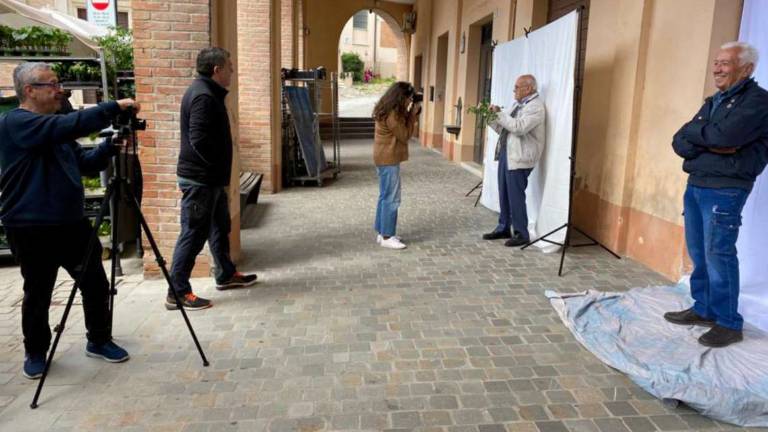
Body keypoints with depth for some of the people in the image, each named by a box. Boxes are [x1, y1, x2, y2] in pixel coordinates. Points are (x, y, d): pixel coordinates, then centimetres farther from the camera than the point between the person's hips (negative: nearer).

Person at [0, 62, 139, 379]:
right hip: (32, 229, -7)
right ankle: (35, 353, 28)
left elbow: (86, 162, 13)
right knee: (38, 294, 8)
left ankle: (99, 341, 26)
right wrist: (114, 107, -24)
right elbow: (70, 125, -27)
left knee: (96, 283, 9)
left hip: (72, 222, 7)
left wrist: (111, 145, -4)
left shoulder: (55, 129, 15)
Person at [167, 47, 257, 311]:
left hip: (210, 179, 11)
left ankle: (226, 275, 35)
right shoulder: (203, 96, -19)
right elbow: (199, 140, -26)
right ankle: (177, 293, 4)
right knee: (193, 235, -4)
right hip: (199, 180, -11)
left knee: (220, 227, 20)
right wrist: (219, 167, -13)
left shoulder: (208, 92, 14)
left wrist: (220, 172, 14)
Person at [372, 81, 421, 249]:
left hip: (385, 159, 10)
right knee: (391, 199, -5)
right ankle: (387, 237, 1)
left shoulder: (389, 111, 10)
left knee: (385, 196, 14)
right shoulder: (392, 114, -20)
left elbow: (402, 128, 16)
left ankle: (382, 233, 22)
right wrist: (413, 114, -8)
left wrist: (411, 113, 5)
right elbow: (405, 135, -13)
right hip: (389, 160, -10)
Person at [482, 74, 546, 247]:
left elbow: (519, 128, -23)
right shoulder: (517, 104, 18)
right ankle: (503, 228, 24)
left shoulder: (535, 106, -10)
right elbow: (503, 128, 21)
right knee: (504, 195, 13)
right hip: (506, 154, 9)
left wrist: (499, 113, -17)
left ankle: (521, 234, 5)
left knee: (515, 196, -5)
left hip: (519, 158, -9)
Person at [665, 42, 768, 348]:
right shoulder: (712, 103, 17)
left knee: (718, 255, -7)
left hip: (725, 190, -7)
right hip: (695, 185, 8)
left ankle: (729, 324, 4)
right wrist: (711, 145, -11)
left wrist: (693, 132, -3)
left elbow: (725, 135, -22)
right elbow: (680, 143, 8)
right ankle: (703, 309, 23)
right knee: (698, 253, 11)